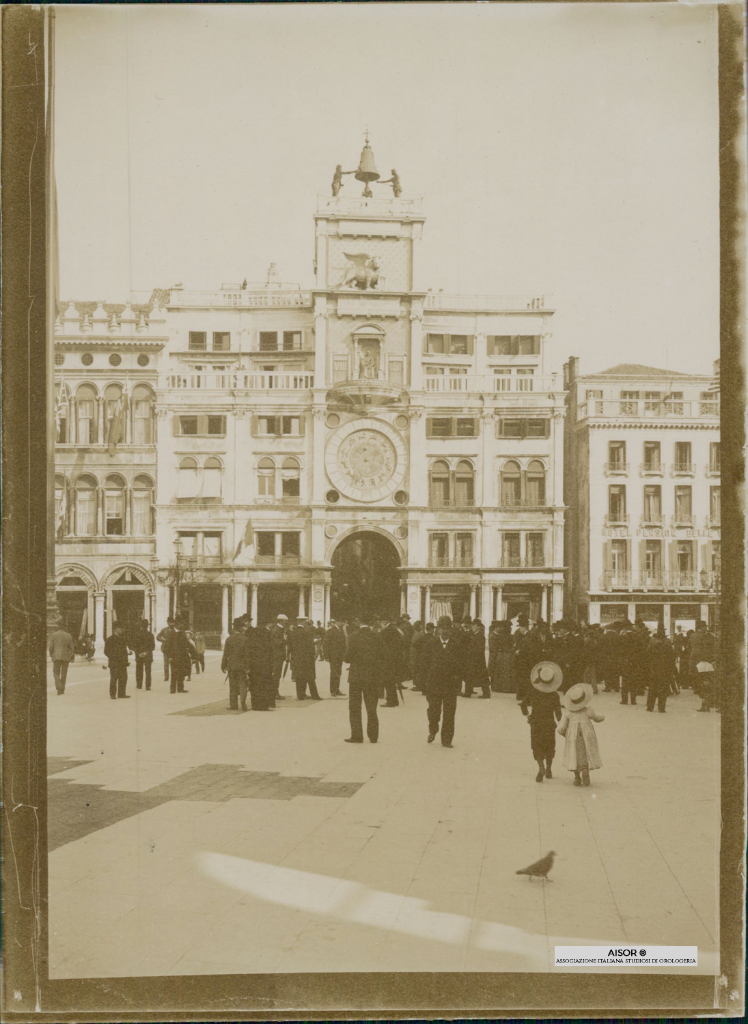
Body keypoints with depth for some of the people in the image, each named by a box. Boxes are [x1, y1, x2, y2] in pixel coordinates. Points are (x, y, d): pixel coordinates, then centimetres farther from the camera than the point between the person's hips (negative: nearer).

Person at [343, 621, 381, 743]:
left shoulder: (354, 636, -11)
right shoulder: (377, 636, -3)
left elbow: (348, 657, -11)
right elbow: (381, 656, 1)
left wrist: (348, 659, 11)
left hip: (356, 675, -3)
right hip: (373, 676, 3)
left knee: (354, 707, 7)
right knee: (371, 708, 12)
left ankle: (356, 735, 3)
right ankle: (373, 736, 14)